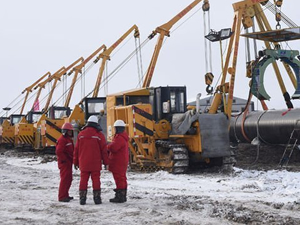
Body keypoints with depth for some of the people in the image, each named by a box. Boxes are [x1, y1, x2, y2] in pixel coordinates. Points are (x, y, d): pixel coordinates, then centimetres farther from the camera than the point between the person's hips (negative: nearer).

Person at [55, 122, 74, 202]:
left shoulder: (69, 140, 18)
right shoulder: (62, 140, -14)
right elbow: (58, 152, -24)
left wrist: (72, 160, 14)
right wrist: (65, 160, -20)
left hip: (68, 163, 10)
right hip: (64, 163, -10)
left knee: (69, 179, 15)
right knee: (65, 179, -11)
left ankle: (65, 195, 25)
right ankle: (61, 196, -9)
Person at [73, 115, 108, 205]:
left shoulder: (81, 134, 4)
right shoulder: (99, 135, -4)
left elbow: (76, 149, 7)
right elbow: (104, 150, -2)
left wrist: (75, 162, 14)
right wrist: (105, 161, 6)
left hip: (83, 163, 2)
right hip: (95, 163, -2)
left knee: (83, 180, 6)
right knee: (96, 180, 3)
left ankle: (82, 198, 5)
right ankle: (97, 198, 5)